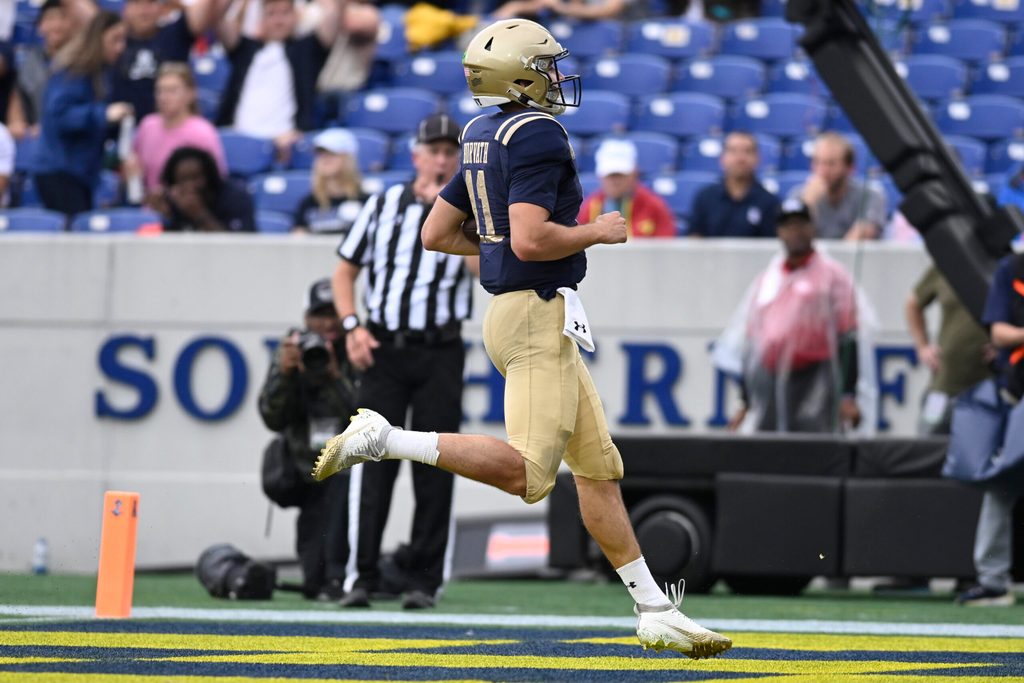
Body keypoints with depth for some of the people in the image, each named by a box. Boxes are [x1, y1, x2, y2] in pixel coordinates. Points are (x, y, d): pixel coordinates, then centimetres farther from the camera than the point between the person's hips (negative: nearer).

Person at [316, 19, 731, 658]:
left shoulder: (484, 138, 13)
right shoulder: (538, 136, -15)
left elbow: (438, 233, 17)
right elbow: (531, 241, -25)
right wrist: (597, 232, -9)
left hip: (516, 313, 10)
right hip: (538, 315, -10)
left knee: (599, 466, 10)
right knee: (527, 474, -15)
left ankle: (656, 613, 12)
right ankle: (382, 440, -14)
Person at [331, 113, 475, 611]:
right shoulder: (384, 205, 9)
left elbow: (484, 266, -15)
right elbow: (345, 270, 12)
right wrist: (352, 327, -1)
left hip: (440, 353, -1)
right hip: (383, 347, 1)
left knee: (434, 468, -1)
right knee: (376, 463, -4)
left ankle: (424, 579, 4)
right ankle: (364, 576, -1)